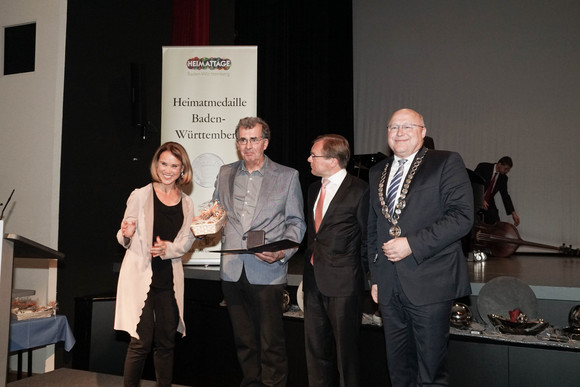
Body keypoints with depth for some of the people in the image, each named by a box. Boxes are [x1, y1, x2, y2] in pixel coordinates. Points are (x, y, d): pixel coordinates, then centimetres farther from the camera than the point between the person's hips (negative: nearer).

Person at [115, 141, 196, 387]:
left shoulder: (186, 203, 9)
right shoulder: (140, 195, -1)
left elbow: (186, 241, 8)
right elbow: (124, 239, 3)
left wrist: (168, 249, -11)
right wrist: (127, 235, -20)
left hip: (170, 278, 4)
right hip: (140, 275, -3)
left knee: (167, 341, 8)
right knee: (142, 341, -6)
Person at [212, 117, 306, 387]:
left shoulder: (288, 176, 2)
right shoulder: (225, 173, 13)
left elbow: (296, 222, 2)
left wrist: (283, 252, -15)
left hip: (267, 271, -4)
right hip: (232, 271, 4)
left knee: (271, 341, 0)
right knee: (243, 339, 14)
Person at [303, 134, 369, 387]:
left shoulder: (359, 191, -11)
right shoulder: (313, 189, 13)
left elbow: (368, 238, -7)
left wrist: (359, 273, -4)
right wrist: (310, 267, 13)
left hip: (342, 283, -7)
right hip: (314, 281, 8)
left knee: (345, 349, 6)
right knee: (315, 349, 16)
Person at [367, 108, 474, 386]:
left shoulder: (446, 163, -1)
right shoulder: (377, 173, 16)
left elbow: (462, 216, -12)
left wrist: (412, 244, -18)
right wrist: (375, 277, 15)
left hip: (429, 285, -5)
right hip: (390, 288, 5)